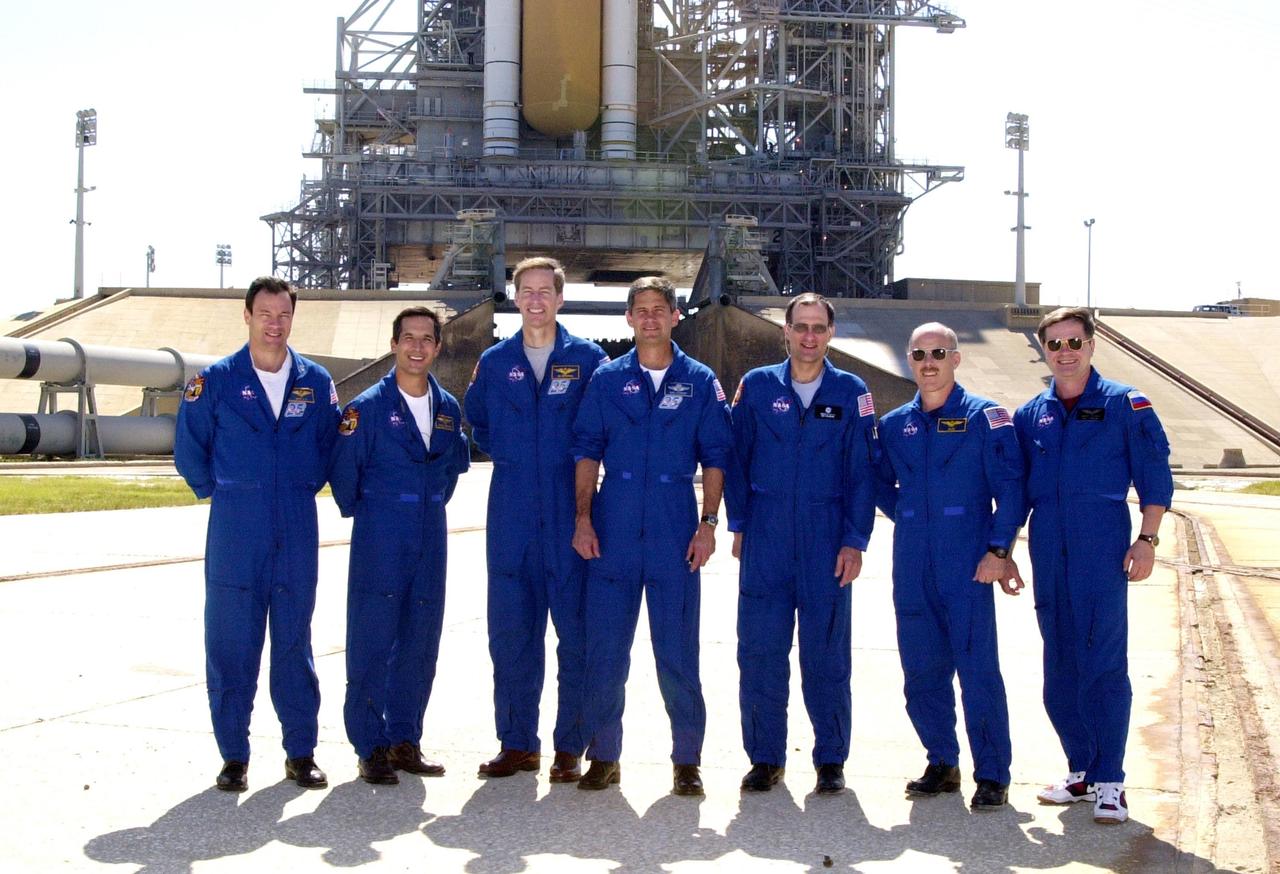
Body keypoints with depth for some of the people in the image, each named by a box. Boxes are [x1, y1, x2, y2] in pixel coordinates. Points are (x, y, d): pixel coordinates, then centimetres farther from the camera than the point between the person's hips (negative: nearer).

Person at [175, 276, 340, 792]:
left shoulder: (316, 382, 6)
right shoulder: (215, 381, 1)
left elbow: (330, 444, 18)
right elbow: (189, 449, 8)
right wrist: (222, 494, 9)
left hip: (297, 534, 2)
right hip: (234, 534, -1)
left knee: (295, 644, 7)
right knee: (231, 645, 0)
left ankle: (300, 753, 15)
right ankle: (234, 757, 9)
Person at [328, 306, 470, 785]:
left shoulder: (449, 409, 9)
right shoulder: (368, 406, -7)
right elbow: (342, 471, -4)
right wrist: (362, 512, 4)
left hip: (429, 543, 5)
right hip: (379, 543, -5)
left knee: (420, 645, 8)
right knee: (371, 644, -3)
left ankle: (405, 740, 18)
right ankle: (371, 748, 5)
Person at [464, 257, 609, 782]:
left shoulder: (588, 359, 3)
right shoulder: (494, 362, 11)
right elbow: (477, 424, 22)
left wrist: (580, 462, 1)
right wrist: (509, 456, 11)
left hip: (570, 515, -2)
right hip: (511, 517, 2)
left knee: (576, 630, -1)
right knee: (510, 630, 5)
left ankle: (571, 747, 8)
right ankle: (516, 743, 15)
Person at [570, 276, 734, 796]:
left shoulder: (700, 381, 6)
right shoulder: (607, 379, 8)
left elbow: (715, 457, 5)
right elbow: (587, 451, 7)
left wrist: (708, 523, -3)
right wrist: (583, 518, -2)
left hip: (675, 532, -1)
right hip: (613, 529, 1)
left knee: (678, 650, 1)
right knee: (604, 647, 4)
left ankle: (687, 760, 11)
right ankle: (604, 756, 16)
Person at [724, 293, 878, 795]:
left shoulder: (851, 394, 4)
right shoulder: (756, 387, 5)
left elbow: (862, 472, 4)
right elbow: (736, 459, 9)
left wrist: (855, 541, -3)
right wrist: (739, 525, 3)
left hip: (827, 542, 0)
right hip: (765, 542, 1)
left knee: (826, 654, 4)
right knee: (760, 651, 2)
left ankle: (830, 759, 15)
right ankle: (765, 757, 13)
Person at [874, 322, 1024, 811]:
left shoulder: (986, 417, -1)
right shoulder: (894, 425, 13)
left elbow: (1010, 487, -5)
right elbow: (881, 486, 27)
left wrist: (998, 550, -11)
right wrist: (913, 520, 14)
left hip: (969, 564, -5)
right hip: (912, 566, 5)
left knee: (978, 669, -7)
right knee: (921, 669, 8)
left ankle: (992, 775, 2)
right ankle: (942, 764, 22)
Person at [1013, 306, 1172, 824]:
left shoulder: (1124, 405, 2)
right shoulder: (1031, 415, 13)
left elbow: (1154, 477, -1)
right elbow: (1016, 489, 17)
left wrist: (1147, 540, -9)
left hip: (1103, 553, -4)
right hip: (1049, 557, 4)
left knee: (1104, 665, -6)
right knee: (1059, 669, 8)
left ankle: (1109, 782, 0)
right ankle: (1082, 770, 20)